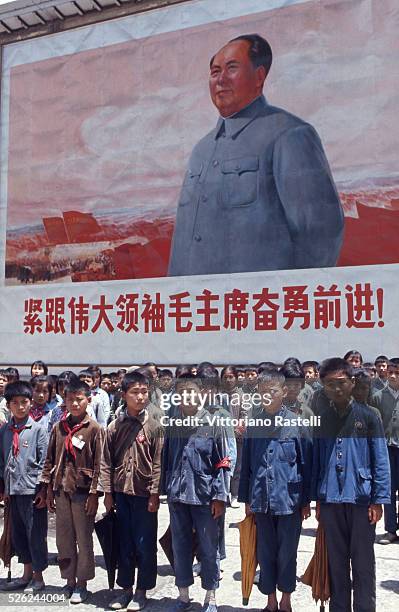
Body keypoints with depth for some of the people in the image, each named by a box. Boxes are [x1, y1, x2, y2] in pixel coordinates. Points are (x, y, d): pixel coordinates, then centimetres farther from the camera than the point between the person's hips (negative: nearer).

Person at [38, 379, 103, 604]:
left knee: (84, 539, 4)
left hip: (83, 491, -4)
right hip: (61, 490, 4)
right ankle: (69, 581, 24)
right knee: (64, 539, 11)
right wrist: (48, 488, 6)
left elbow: (98, 464, -8)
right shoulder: (58, 427, 7)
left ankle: (82, 584, 17)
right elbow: (50, 459, 10)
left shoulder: (94, 428, -6)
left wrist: (94, 494, -10)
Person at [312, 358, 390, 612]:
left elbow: (381, 460, -3)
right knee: (336, 560, 13)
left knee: (363, 562, 5)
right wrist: (318, 499, 8)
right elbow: (316, 461, 10)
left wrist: (379, 500, -7)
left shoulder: (368, 416, -3)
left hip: (361, 499, -3)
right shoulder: (321, 419, 7)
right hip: (331, 500, 3)